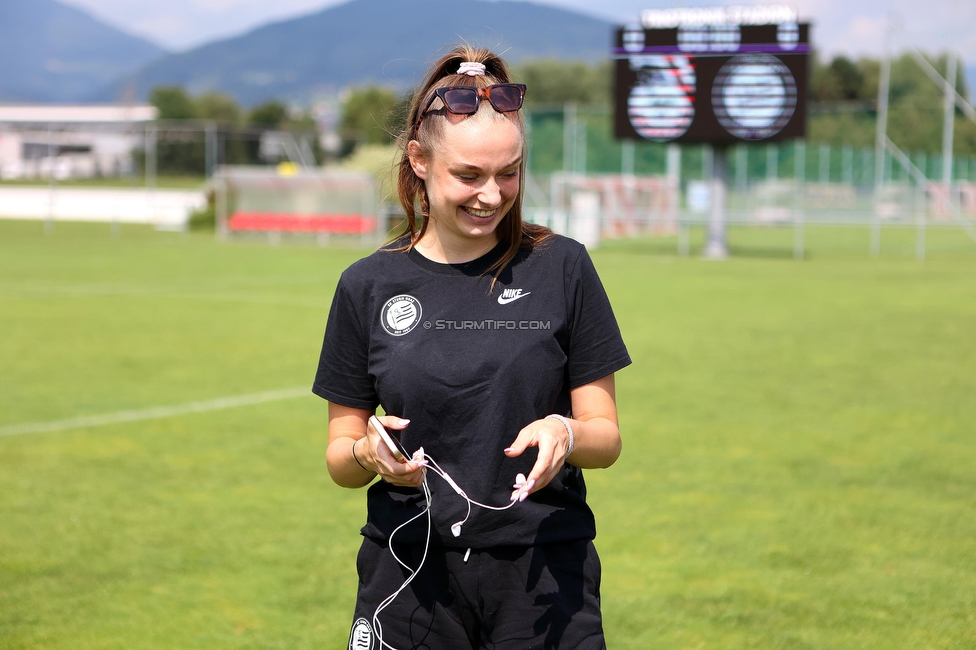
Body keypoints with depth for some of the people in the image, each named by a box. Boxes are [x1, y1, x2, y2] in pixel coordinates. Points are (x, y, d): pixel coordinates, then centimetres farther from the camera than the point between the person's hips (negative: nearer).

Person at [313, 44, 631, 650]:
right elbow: (340, 459, 6)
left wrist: (566, 434, -20)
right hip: (412, 574, 1)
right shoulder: (368, 286, 3)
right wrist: (368, 452, -16)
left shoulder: (562, 267, 0)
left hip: (543, 576, -1)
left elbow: (607, 437, 1)